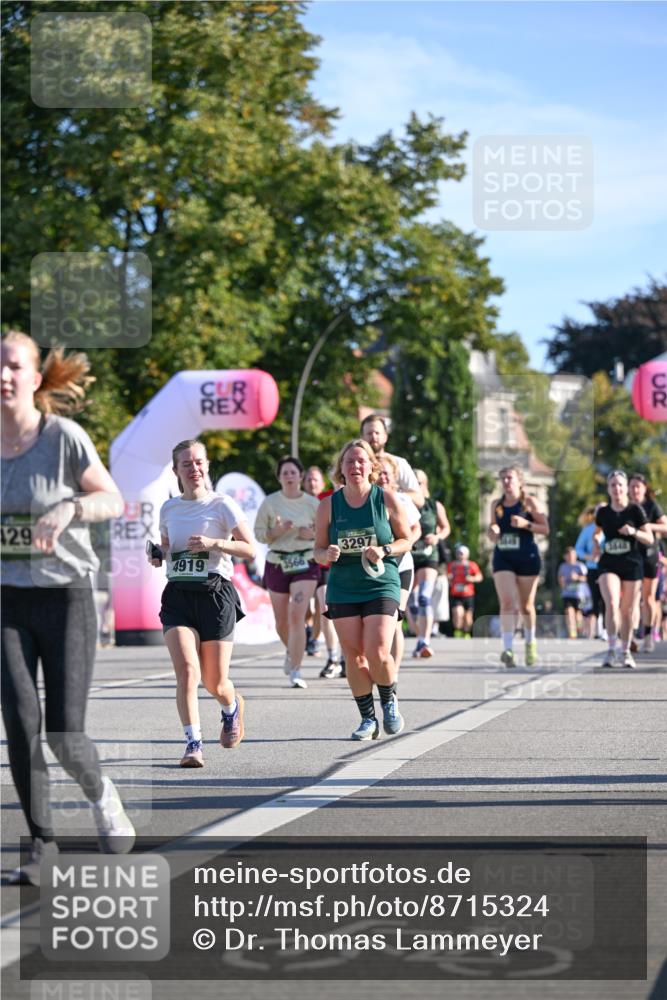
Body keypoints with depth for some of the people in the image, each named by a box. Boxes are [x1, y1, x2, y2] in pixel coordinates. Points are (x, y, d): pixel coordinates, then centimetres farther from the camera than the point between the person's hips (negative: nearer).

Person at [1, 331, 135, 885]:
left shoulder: (64, 436, -9)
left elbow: (113, 500, -5)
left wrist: (69, 508, -24)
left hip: (66, 595, -3)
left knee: (64, 731, -5)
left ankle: (101, 795, 28)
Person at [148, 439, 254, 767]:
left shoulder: (222, 504, -1)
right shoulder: (168, 508, 11)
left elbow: (250, 550, -3)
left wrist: (214, 543, -17)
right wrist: (158, 556, 4)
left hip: (215, 593, -3)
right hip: (177, 595, 3)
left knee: (214, 684, 3)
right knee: (187, 670, -19)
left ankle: (233, 707, 38)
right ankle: (193, 743, -14)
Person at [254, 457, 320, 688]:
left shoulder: (312, 503, 1)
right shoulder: (269, 502, 1)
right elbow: (258, 532, 4)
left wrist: (313, 534, -10)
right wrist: (276, 531, -15)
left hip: (305, 563, -2)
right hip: (277, 563, 2)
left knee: (297, 615, -16)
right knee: (281, 620, 10)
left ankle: (295, 671, -13)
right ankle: (291, 651, 44)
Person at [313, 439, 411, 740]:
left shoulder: (386, 499, -2)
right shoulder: (329, 505, 2)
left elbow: (406, 539, 5)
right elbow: (318, 550, 8)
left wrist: (384, 551, -14)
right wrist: (327, 554, -15)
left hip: (381, 585, -2)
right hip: (342, 589, 2)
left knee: (378, 652, -13)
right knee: (353, 656, 0)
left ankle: (390, 701, 16)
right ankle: (368, 718, 13)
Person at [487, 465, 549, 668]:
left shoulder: (529, 502, -2)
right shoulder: (496, 505, 9)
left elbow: (545, 529, -3)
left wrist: (526, 524, -19)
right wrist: (492, 532, -4)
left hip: (527, 558, -2)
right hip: (503, 558, 2)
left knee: (526, 605, 9)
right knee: (507, 602, -15)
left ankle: (530, 643, 33)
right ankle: (508, 648, -20)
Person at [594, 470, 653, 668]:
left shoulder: (635, 510, -3)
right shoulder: (603, 512, 4)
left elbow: (650, 539, -2)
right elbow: (598, 532, 25)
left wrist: (634, 531, -19)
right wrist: (596, 544, 5)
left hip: (632, 565, 0)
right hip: (609, 564, 1)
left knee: (627, 611, 6)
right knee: (611, 603, -21)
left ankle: (625, 652, 21)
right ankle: (612, 649, -16)